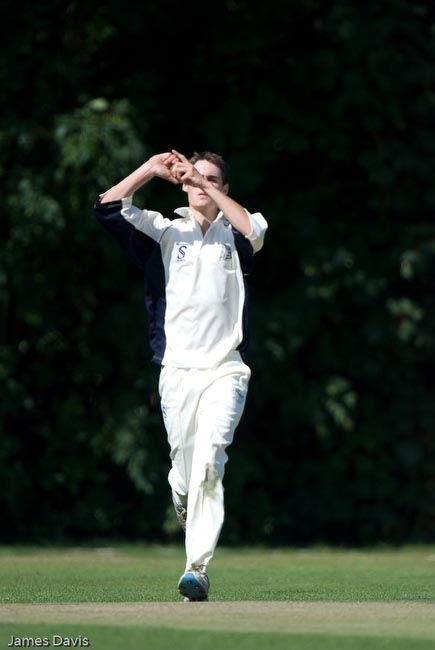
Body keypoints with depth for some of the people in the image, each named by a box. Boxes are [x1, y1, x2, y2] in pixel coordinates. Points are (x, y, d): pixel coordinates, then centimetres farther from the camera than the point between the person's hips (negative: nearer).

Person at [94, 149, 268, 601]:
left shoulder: (234, 236, 11)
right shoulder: (165, 232, 13)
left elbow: (254, 230, -14)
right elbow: (108, 208, 1)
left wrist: (206, 185, -14)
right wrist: (149, 170, -6)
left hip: (225, 370, -2)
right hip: (177, 372, 2)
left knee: (209, 461, -19)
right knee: (184, 467, 3)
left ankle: (197, 569, -22)